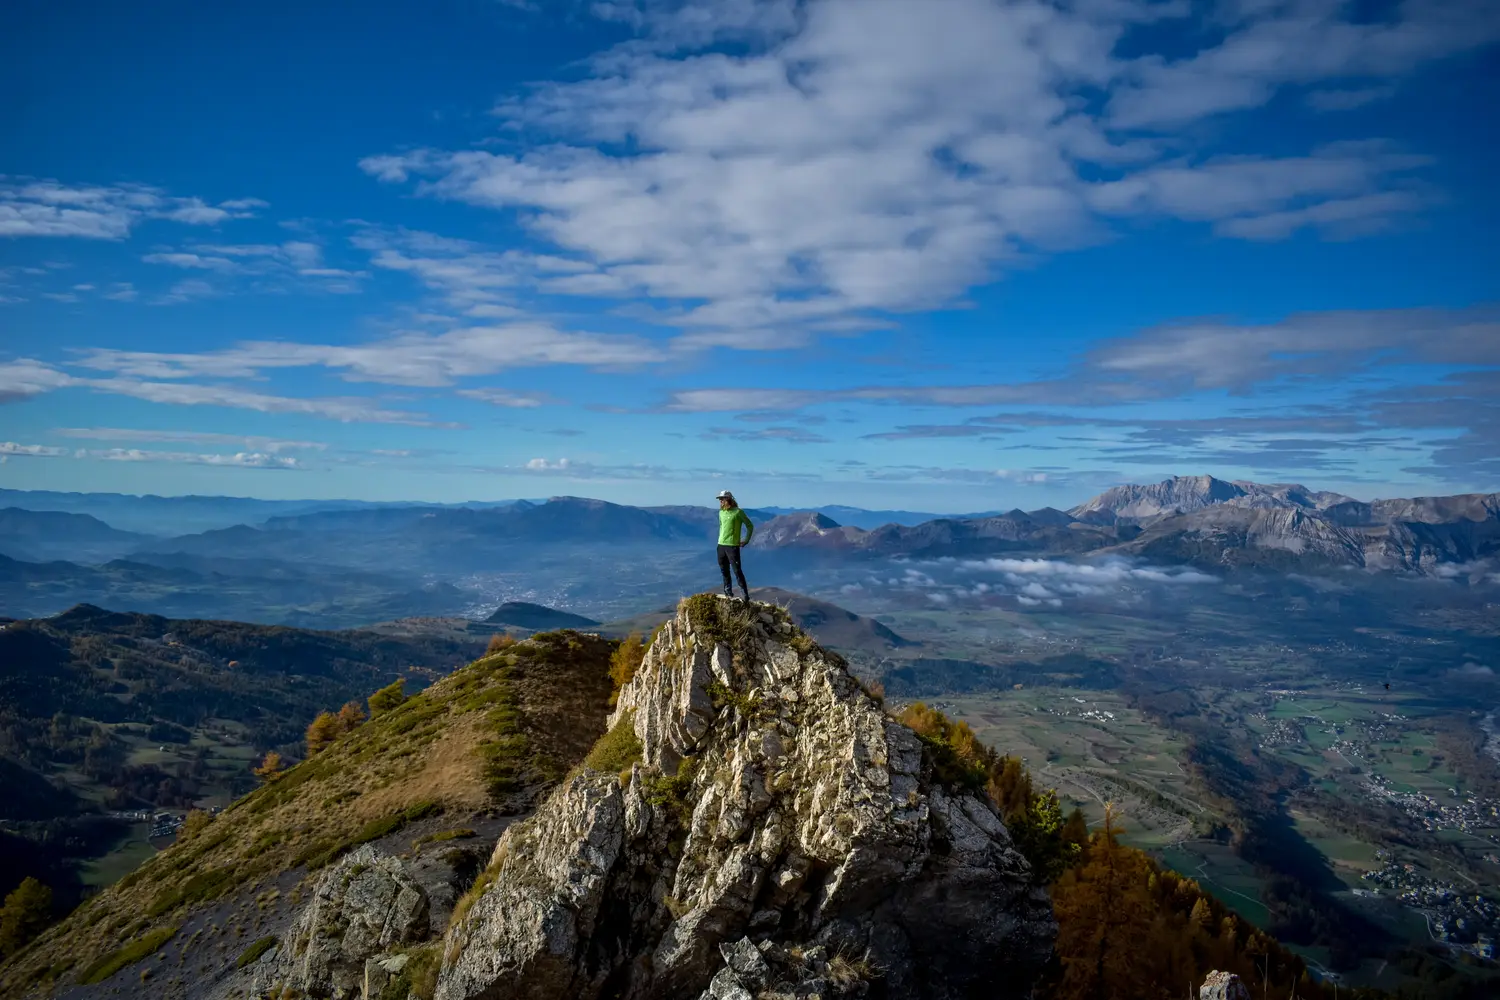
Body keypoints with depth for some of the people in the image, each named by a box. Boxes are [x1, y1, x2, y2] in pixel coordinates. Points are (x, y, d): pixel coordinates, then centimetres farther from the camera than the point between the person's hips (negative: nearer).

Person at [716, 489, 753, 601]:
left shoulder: (738, 512, -9)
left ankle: (745, 596, -5)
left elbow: (750, 526, -3)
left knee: (737, 571, -9)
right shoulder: (721, 512, 10)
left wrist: (746, 540, -5)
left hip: (732, 546, -7)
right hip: (721, 545, 7)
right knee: (724, 571, 12)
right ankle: (728, 594, 22)